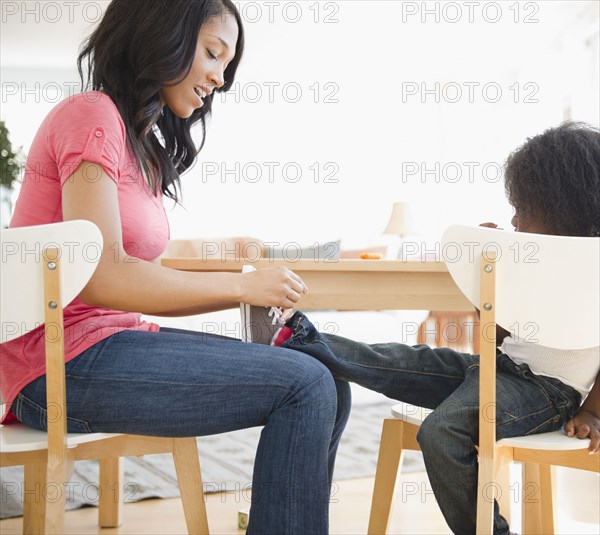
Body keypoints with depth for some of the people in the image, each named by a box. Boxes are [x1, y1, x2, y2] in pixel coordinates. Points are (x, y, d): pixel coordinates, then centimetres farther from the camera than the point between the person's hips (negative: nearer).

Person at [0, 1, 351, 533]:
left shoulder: (144, 146, 19)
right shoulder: (92, 115, -9)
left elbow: (140, 287, 12)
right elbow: (98, 274, -19)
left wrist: (249, 294, 0)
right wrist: (241, 285, -12)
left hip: (114, 338, 9)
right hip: (66, 365, -9)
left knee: (328, 389, -2)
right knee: (304, 386, -18)